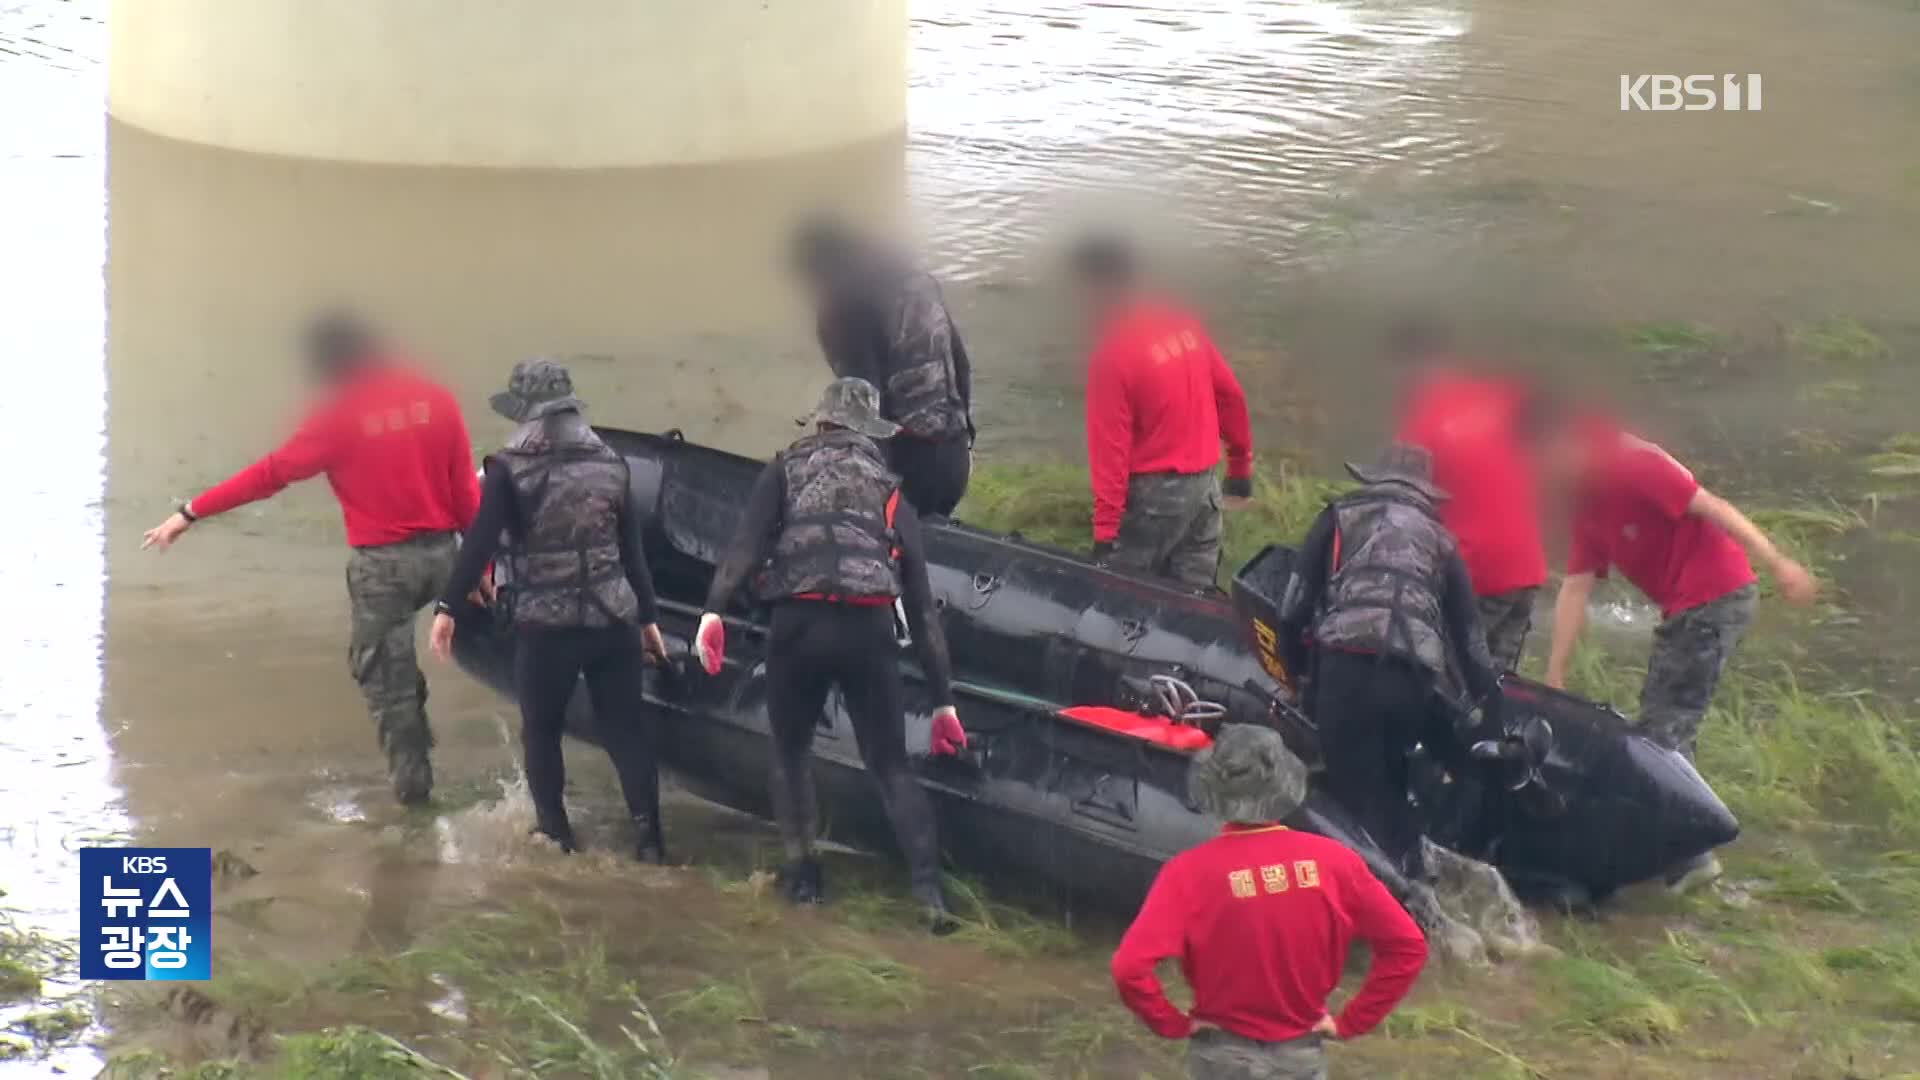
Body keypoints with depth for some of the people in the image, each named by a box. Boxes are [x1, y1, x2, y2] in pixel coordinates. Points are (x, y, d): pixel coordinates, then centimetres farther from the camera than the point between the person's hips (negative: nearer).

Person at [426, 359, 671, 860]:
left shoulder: (511, 470, -8)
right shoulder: (609, 464, 4)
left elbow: (480, 544, -13)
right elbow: (633, 550, 8)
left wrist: (447, 607, -10)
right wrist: (647, 617, 15)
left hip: (544, 623, -3)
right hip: (611, 618, 3)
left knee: (541, 729, 13)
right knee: (626, 726, 7)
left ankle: (554, 830, 15)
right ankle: (647, 830, 0)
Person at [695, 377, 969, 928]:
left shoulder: (787, 469, 19)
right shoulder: (889, 491, 24)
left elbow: (747, 543, -1)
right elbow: (922, 604, 23)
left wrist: (714, 610, -9)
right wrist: (943, 700, 24)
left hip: (798, 624, -1)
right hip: (868, 629, 1)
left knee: (790, 749, 22)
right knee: (891, 765, 7)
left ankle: (803, 872, 22)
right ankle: (930, 892, -7)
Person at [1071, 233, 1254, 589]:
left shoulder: (1112, 354, -19)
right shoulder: (1183, 325, 2)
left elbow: (1110, 449, -19)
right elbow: (1230, 395, 10)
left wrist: (1105, 533, -16)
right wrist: (1241, 464, 21)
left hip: (1153, 494, -7)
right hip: (1204, 485, 7)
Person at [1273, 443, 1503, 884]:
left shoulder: (1341, 516, 22)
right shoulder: (1438, 538, 28)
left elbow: (1296, 600, 12)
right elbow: (1468, 629, 26)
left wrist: (1292, 663, 22)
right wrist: (1489, 694, 33)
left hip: (1346, 666, -3)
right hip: (1414, 678, 3)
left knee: (1355, 787, -3)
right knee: (1391, 786, 18)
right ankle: (1409, 876, 8)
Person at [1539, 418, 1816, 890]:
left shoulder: (1634, 467, -14)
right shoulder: (1588, 505, 13)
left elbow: (1711, 507, -20)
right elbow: (1575, 590, 11)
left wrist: (1776, 563, -27)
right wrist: (1554, 679, 7)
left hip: (1715, 598, -10)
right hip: (1683, 606, 10)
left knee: (1665, 724, -12)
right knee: (1661, 717, 18)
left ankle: (1689, 856, -13)